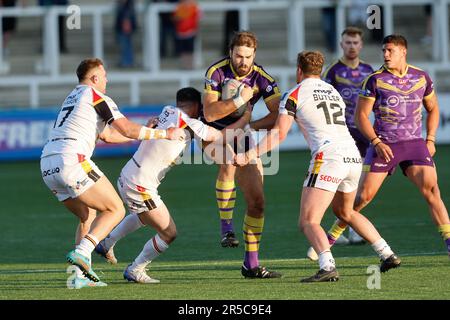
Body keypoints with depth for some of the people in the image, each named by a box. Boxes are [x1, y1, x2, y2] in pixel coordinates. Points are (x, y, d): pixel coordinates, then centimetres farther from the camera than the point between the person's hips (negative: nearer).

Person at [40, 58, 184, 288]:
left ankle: (80, 275, 7)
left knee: (88, 217, 20)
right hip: (71, 161, -8)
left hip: (47, 166, 9)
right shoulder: (95, 96, 3)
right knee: (115, 210, 0)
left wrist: (145, 133, 40)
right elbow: (127, 130, -4)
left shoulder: (72, 98, 30)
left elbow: (107, 136, 36)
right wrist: (164, 134, 6)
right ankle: (82, 253, -19)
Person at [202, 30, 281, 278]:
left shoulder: (261, 78, -10)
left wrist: (251, 125, -22)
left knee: (257, 202, -2)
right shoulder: (216, 72, -18)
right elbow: (209, 113, -27)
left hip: (241, 135, 4)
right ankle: (226, 228, -30)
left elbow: (279, 114, -12)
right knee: (229, 161, -39)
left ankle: (251, 264, 7)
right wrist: (239, 100, -35)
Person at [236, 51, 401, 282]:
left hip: (328, 157, -7)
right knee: (344, 212, 31)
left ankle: (327, 267, -32)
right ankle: (388, 255, 27)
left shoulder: (294, 95, 4)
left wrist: (248, 156, 1)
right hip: (353, 157, 7)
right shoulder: (333, 91, 24)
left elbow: (279, 134, -3)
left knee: (308, 222, -9)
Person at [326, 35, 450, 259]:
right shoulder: (375, 80, -3)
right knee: (364, 196, -3)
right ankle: (333, 234, 14)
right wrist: (376, 142, -13)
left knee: (431, 190, -14)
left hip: (414, 143, 2)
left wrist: (430, 139, 7)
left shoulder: (421, 78, 5)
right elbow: (361, 115, -2)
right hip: (384, 145, -2)